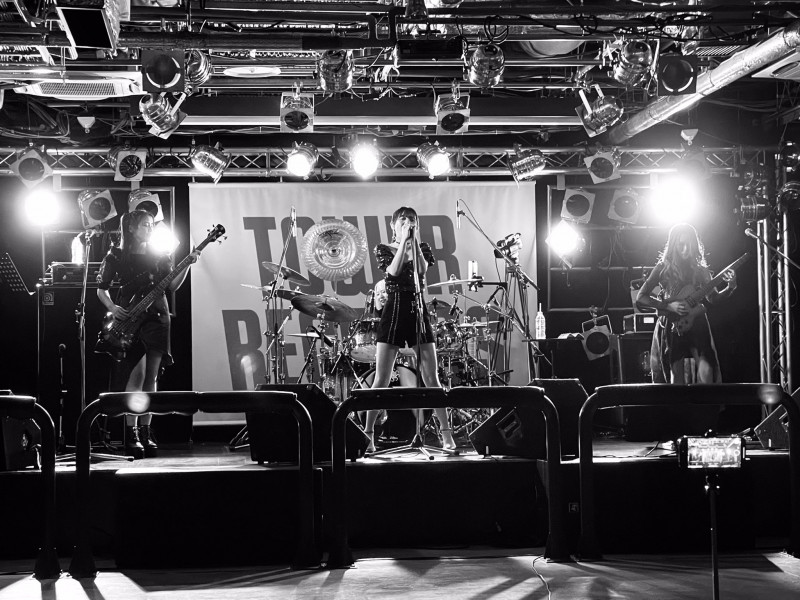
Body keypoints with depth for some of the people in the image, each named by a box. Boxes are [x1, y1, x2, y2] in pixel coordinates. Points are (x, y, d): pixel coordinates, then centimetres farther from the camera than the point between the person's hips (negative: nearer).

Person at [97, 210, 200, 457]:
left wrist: (188, 265, -9)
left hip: (157, 318, 4)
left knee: (151, 377, 4)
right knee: (138, 374, -15)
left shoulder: (159, 256, 12)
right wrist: (112, 307, -11)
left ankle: (145, 432, 10)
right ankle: (131, 435, -13)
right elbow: (101, 288, 6)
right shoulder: (117, 256, 2)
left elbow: (171, 286, 5)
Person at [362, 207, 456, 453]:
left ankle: (446, 433, 3)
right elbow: (393, 271, -13)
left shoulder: (422, 248, 12)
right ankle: (368, 433, 1)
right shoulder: (383, 249, 7)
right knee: (381, 378, -5)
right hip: (394, 311, -2)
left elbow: (422, 269, -9)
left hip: (418, 311, 2)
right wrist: (403, 241, -11)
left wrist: (413, 240, -8)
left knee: (431, 377, -1)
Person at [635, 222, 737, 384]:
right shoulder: (663, 269, -1)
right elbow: (640, 298, -4)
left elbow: (713, 298, 18)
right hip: (672, 326, -2)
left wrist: (730, 287, -3)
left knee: (707, 376, -13)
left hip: (697, 323, 2)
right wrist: (670, 306, -14)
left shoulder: (700, 270, 7)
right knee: (677, 381, 0)